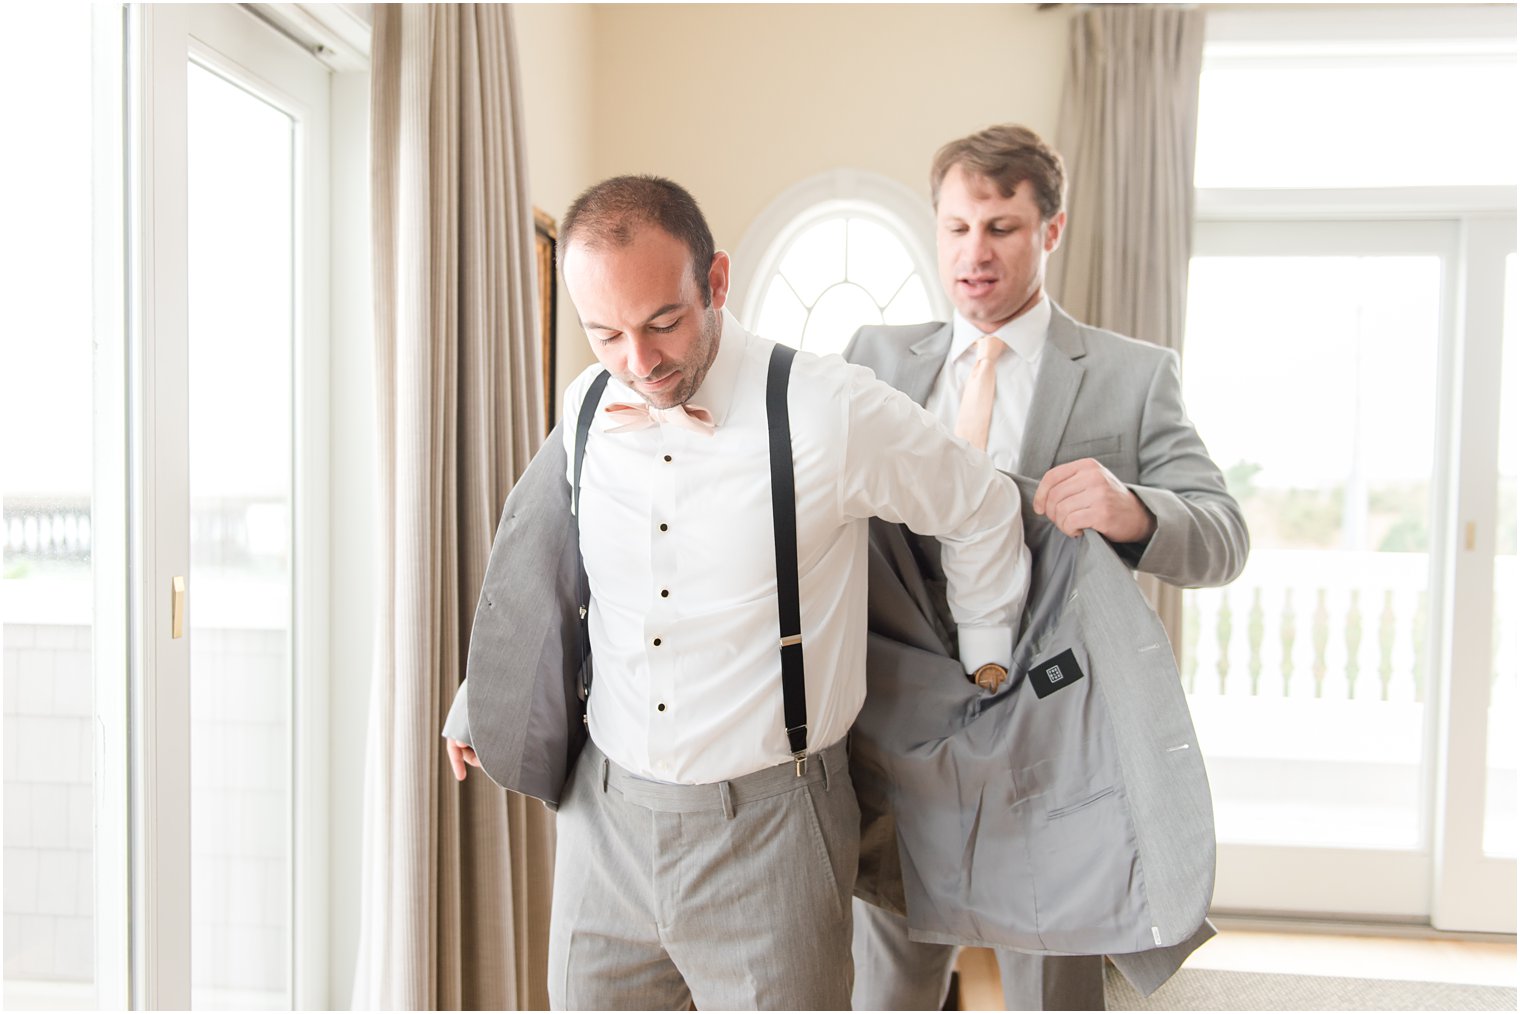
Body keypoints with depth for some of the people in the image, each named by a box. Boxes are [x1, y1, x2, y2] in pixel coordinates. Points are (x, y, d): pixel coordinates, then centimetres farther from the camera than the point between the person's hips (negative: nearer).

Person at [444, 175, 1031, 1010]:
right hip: (603, 810, 5)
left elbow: (983, 513, 1)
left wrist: (987, 675, 9)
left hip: (767, 833, -4)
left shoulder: (834, 413, -15)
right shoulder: (585, 407, 1)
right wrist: (487, 700, 23)